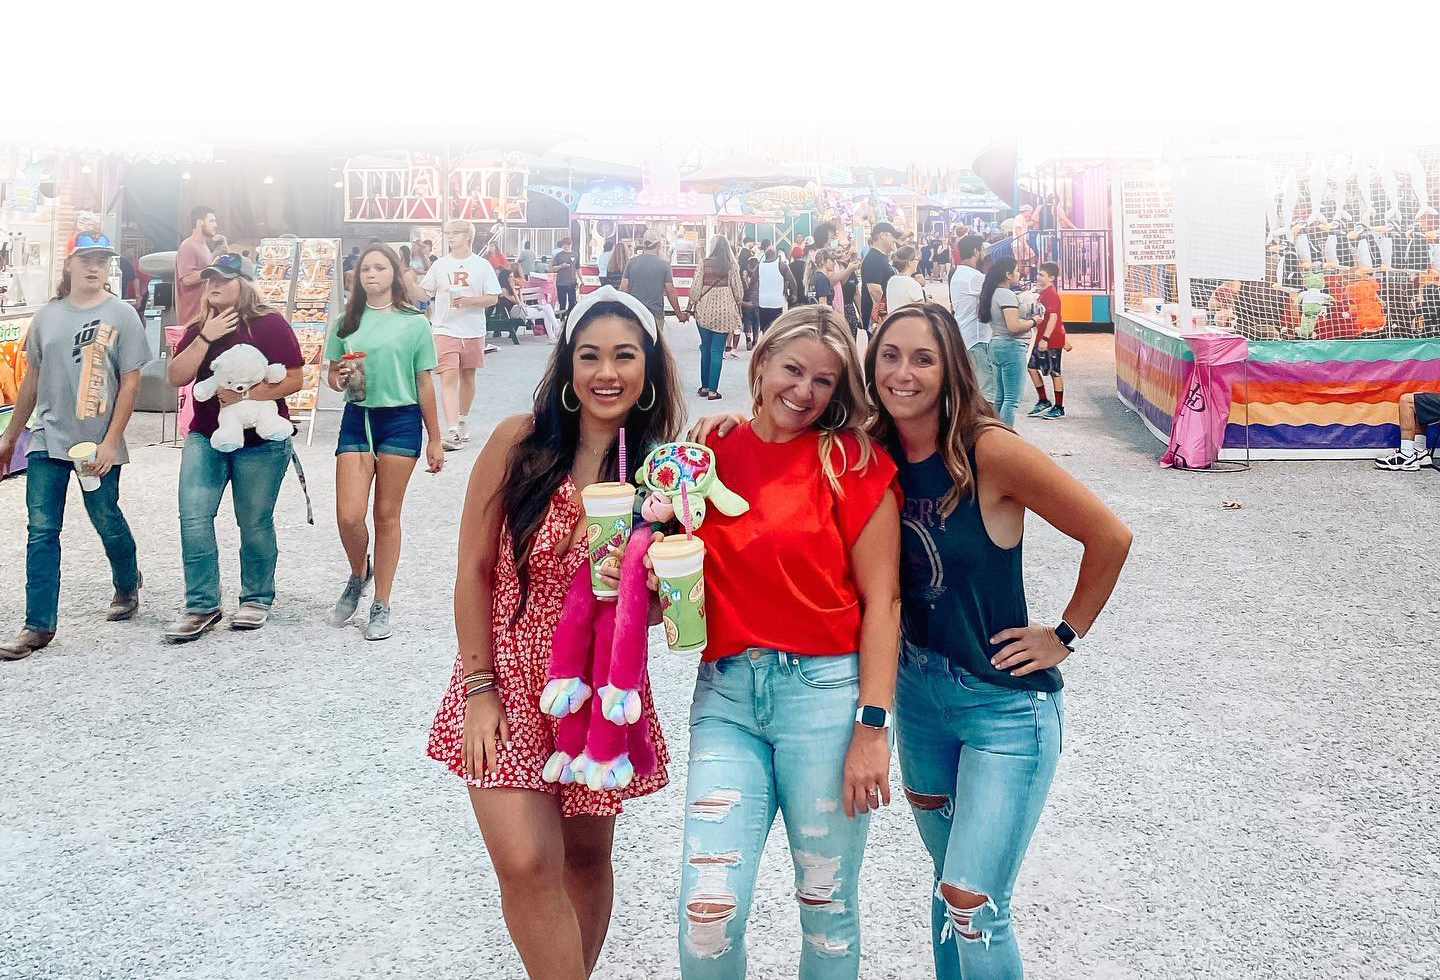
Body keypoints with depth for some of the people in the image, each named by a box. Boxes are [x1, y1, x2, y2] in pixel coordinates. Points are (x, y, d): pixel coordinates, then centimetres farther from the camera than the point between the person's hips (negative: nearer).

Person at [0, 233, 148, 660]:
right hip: (47, 441, 3)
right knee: (41, 531, -1)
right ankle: (39, 625, 2)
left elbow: (130, 382, -6)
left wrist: (110, 442, -12)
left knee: (107, 522, 9)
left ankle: (128, 585, 39)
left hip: (98, 445, -3)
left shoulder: (121, 315, -3)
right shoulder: (48, 316, 8)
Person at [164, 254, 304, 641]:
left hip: (260, 440, -4)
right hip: (205, 437, 5)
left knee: (255, 522, 5)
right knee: (193, 518, -6)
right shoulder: (199, 327, 11)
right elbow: (176, 377, 0)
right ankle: (202, 606, 2)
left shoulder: (269, 324, -6)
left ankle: (257, 599, 22)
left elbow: (294, 379, -11)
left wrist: (246, 396, -19)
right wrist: (205, 338, -10)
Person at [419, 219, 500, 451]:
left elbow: (493, 298, -1)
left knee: (468, 376, 14)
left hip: (473, 330, 1)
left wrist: (469, 301, -15)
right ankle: (452, 432, -20)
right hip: (446, 329, -1)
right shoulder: (440, 265, 5)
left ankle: (463, 421, 33)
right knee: (449, 377, -14)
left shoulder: (482, 265, 1)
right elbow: (424, 292, 15)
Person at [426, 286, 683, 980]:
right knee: (526, 863, -12)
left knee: (587, 857, 13)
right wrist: (478, 686, -8)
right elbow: (474, 569, -5)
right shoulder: (520, 442, -9)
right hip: (507, 680, -2)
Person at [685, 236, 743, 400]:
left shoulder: (704, 264, -3)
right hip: (724, 311, -1)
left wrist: (689, 307, 6)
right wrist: (738, 308, 17)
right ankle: (713, 390, -2)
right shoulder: (732, 267, -2)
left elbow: (695, 287, -3)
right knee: (717, 351, 1)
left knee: (705, 349, 14)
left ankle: (704, 387, 18)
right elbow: (738, 291, 3)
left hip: (704, 309, 1)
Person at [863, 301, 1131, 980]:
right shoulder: (878, 457, -3)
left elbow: (1109, 537, -16)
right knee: (951, 878, 20)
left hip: (1006, 704, -6)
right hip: (918, 689, 6)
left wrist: (1065, 635, -9)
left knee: (972, 908, -9)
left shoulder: (989, 451, -20)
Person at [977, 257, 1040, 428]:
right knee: (1012, 399, -8)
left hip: (996, 343, 10)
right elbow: (1014, 326, -23)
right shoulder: (1007, 294, -16)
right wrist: (1032, 321, -7)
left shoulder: (992, 293, 13)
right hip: (1011, 346, -10)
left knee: (1000, 397, 14)